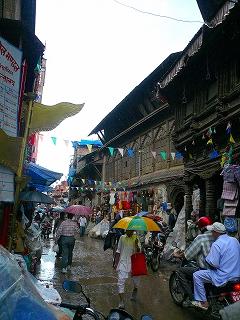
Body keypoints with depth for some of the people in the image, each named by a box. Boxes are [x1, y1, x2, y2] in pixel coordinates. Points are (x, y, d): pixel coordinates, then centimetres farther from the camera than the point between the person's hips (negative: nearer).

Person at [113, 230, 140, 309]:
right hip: (123, 262, 1)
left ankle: (135, 290, 47)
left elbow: (137, 251, -8)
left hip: (133, 263, 0)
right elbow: (118, 251, 7)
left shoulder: (135, 238, -4)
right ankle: (121, 301, 5)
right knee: (121, 282, -5)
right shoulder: (122, 238, 1)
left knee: (136, 279, 14)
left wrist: (136, 245, -28)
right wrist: (116, 263, 6)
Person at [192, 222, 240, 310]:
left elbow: (214, 263, -23)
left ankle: (203, 303, 5)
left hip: (224, 277, -9)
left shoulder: (216, 244, -21)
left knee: (197, 275, 1)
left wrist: (207, 257, -4)